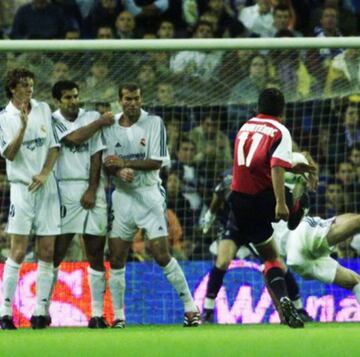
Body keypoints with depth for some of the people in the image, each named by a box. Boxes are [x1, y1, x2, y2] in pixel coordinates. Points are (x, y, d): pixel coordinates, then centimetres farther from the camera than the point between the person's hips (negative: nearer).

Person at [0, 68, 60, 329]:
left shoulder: (44, 110, 9)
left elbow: (54, 146, 10)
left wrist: (44, 174, -4)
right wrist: (23, 127, -21)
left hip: (47, 187, 3)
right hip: (22, 188, -3)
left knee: (47, 252, 0)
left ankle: (41, 311, 3)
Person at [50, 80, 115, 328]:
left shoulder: (92, 118, 8)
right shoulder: (53, 121, 4)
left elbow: (96, 156, 3)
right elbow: (75, 138, -13)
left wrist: (92, 190, -5)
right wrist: (101, 122, -3)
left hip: (92, 190, 2)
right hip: (64, 191, -2)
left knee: (96, 256, 1)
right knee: (55, 254, -5)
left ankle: (98, 314, 2)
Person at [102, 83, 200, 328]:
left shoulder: (154, 123, -5)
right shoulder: (110, 126, 5)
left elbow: (157, 162, -11)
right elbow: (108, 164, 0)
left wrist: (124, 162, -15)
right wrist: (120, 171, -21)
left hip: (149, 195, -3)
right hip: (122, 196, 3)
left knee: (162, 255, -8)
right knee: (116, 259, 1)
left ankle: (191, 308, 1)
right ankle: (118, 316, 11)